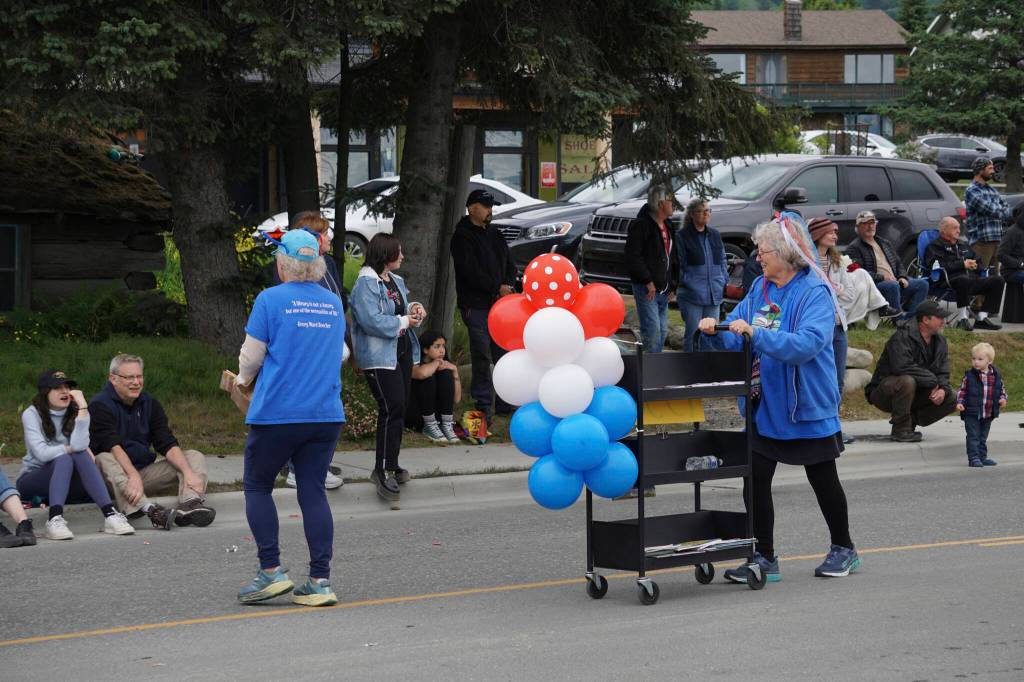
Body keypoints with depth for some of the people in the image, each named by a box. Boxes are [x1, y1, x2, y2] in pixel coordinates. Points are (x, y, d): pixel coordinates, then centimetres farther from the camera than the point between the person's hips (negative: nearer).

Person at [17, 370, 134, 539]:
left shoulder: (74, 413, 1)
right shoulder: (31, 414, -7)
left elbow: (79, 445, -21)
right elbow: (42, 453, -21)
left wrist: (83, 407, -22)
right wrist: (71, 448, -13)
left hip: (68, 480, 3)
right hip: (34, 479, -3)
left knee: (81, 455, -27)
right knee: (64, 459, -31)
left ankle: (109, 513, -39)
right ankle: (55, 519, -50)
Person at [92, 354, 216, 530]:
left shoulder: (150, 404, 10)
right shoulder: (100, 405, -8)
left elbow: (168, 444, 0)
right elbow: (113, 446, -24)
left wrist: (188, 472, -17)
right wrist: (133, 476, -39)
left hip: (145, 472, 6)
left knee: (194, 457, -4)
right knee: (104, 460, -36)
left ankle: (190, 502, -37)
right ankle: (148, 509, -57)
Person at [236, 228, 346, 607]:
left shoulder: (271, 299, -6)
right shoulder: (334, 304, 11)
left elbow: (251, 357, -4)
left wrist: (243, 377, 18)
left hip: (277, 414, -4)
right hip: (327, 414, 5)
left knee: (257, 486, 11)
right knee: (313, 491, 6)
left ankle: (271, 570, 4)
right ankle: (320, 580, 2)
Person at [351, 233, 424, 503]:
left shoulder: (396, 281, 13)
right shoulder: (366, 283, -15)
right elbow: (372, 321, -25)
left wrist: (413, 309, 2)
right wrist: (404, 321, -15)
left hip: (402, 351, 9)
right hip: (379, 357, -9)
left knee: (399, 408, 13)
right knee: (392, 408, -16)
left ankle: (391, 463, 25)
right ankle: (383, 470, -12)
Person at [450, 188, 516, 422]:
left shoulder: (495, 234, 18)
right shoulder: (463, 237, -6)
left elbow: (509, 264, 18)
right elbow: (471, 272, -15)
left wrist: (509, 285, -3)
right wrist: (498, 287, -14)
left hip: (499, 303, 7)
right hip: (476, 305, -7)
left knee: (505, 354, 9)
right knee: (482, 356, -7)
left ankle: (505, 403, 17)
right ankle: (484, 405, -1)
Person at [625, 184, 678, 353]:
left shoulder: (666, 227, 18)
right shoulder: (641, 225, -10)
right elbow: (633, 257, -17)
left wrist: (672, 286, 16)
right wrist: (648, 282, -20)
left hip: (663, 290, 9)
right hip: (646, 288, -9)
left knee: (662, 331, 10)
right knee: (652, 331, -14)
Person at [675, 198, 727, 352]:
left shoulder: (715, 235, 14)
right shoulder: (682, 236, -3)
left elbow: (722, 261, 19)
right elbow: (680, 264, -2)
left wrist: (724, 282, 10)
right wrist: (686, 283, -7)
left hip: (714, 295, 5)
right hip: (692, 295, -5)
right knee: (693, 333, -4)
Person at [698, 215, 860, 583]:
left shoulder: (815, 292, -16)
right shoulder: (760, 290, 5)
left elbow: (808, 343, -31)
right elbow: (736, 337, 9)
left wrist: (755, 333, -37)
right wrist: (716, 330, -13)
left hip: (807, 405, -6)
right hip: (766, 406, 6)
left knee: (823, 480, 11)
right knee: (755, 479, 1)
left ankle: (843, 549, 29)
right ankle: (764, 557, 10)